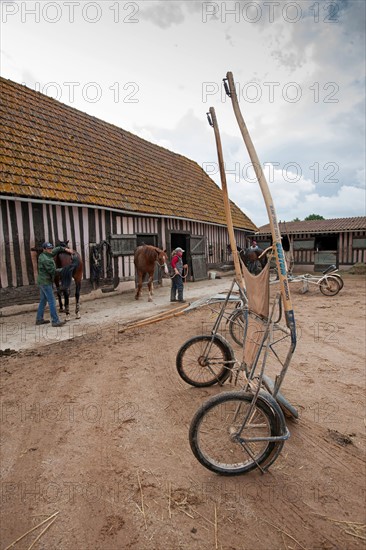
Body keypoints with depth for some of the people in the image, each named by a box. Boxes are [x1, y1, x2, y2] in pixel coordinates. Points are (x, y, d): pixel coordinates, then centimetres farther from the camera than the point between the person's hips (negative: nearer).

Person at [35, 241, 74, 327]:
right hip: (46, 282, -10)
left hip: (42, 282, 10)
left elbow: (57, 249, 16)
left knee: (43, 300, 17)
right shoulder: (45, 259, -21)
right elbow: (53, 271, -18)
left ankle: (39, 319, 25)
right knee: (52, 301, -7)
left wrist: (66, 249, 3)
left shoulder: (45, 255, 8)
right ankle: (55, 321, -4)